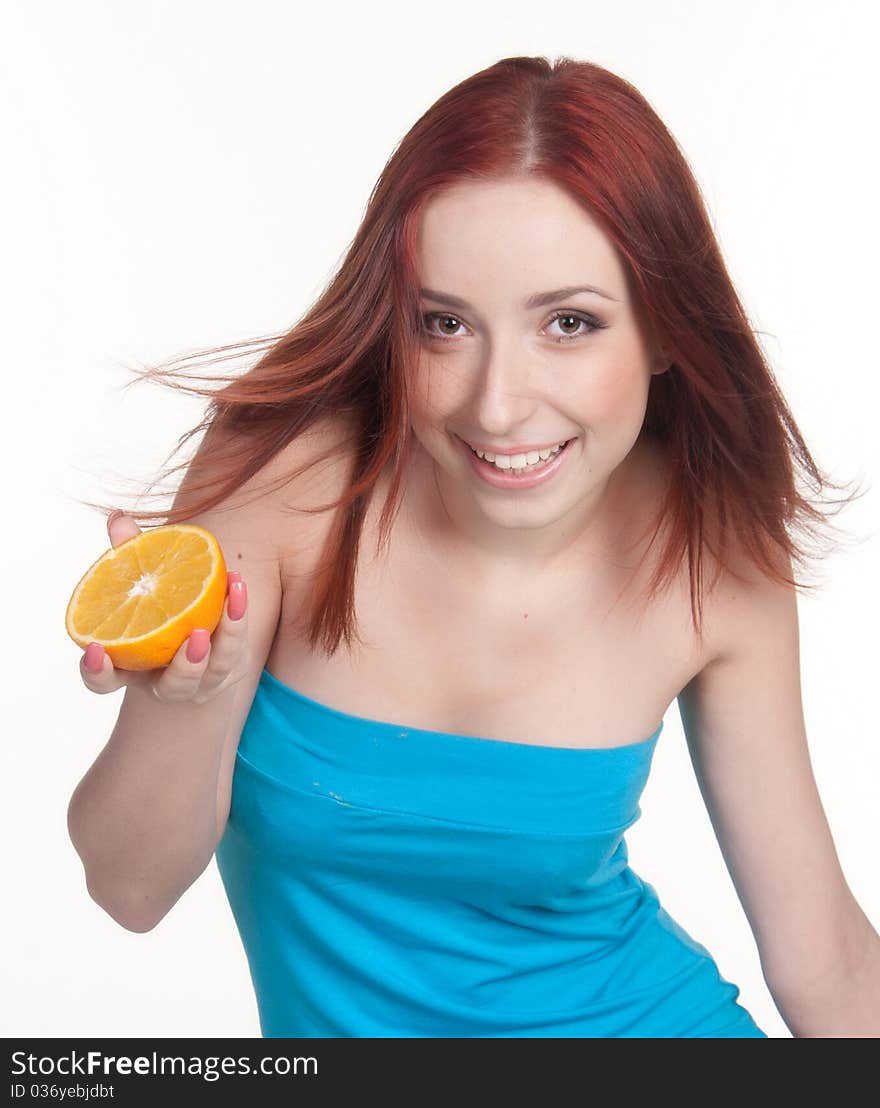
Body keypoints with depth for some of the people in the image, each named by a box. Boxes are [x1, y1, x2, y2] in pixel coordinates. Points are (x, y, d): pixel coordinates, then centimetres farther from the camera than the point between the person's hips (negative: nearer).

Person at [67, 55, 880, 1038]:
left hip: (651, 1014, 0)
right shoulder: (286, 474, -17)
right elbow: (131, 889, -14)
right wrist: (184, 697, -31)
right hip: (344, 1018, 1)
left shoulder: (720, 561, -12)